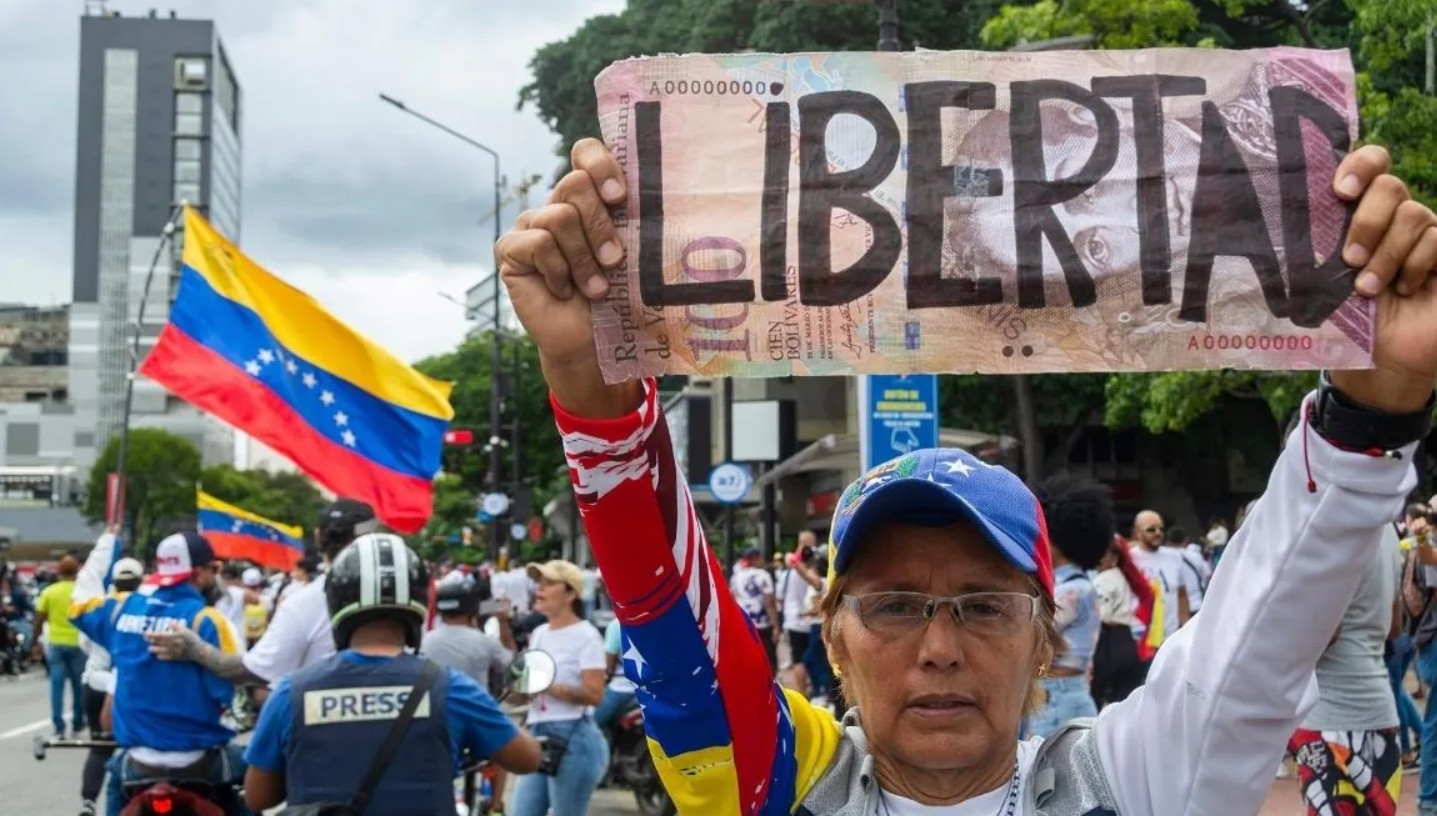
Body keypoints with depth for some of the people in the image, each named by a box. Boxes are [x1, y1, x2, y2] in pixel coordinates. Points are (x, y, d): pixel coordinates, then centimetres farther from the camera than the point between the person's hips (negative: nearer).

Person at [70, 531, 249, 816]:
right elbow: (229, 690, -18)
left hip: (138, 762, 5)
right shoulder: (205, 619, -13)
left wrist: (105, 544, 35)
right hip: (200, 761, -5)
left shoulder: (122, 608, 2)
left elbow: (82, 600, 24)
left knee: (118, 773, 36)